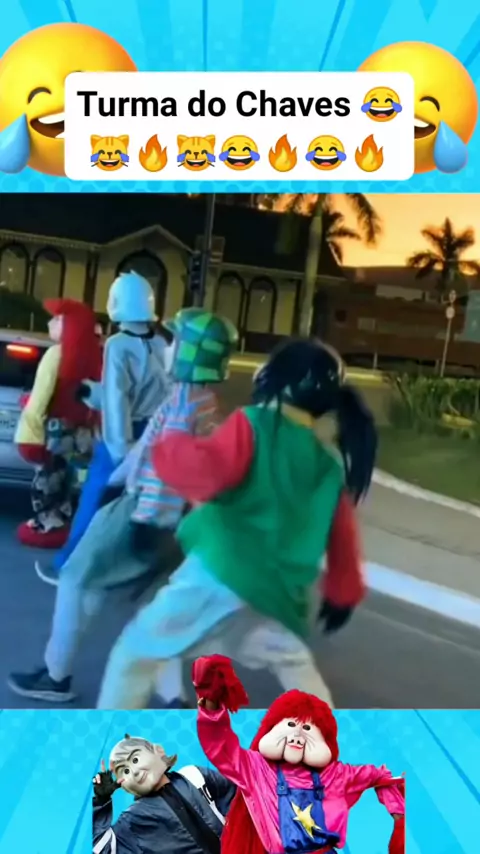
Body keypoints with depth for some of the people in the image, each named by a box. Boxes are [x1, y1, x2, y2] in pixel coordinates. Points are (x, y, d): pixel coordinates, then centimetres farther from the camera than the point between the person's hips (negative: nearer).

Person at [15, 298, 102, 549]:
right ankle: (59, 525, 24)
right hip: (81, 432, 6)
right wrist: (91, 430, 9)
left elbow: (40, 396, -16)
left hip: (56, 429, -6)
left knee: (46, 480, 6)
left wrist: (29, 433, -14)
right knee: (64, 480, 16)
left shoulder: (57, 353, -13)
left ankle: (46, 527, 12)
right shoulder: (93, 355, 4)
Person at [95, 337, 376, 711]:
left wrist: (170, 446, -1)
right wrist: (343, 592, 27)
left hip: (223, 573, -6)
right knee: (296, 665, 33)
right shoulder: (331, 464, 11)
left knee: (137, 651, 10)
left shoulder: (252, 424, -5)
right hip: (283, 592, 6)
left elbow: (208, 472, -20)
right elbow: (342, 535, 16)